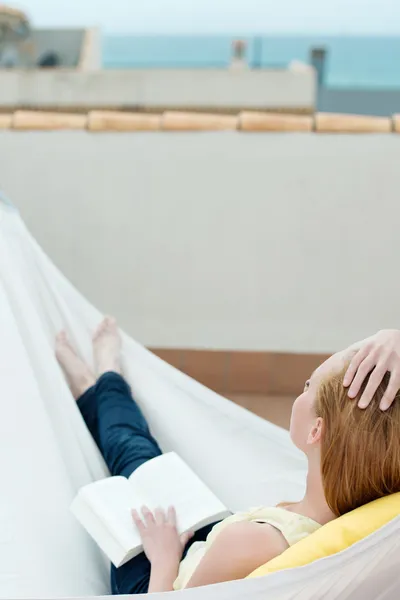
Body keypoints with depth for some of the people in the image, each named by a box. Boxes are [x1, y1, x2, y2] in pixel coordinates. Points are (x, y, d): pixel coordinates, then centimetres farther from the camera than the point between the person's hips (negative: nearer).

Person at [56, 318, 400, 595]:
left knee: (134, 457, 20)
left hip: (161, 581, -4)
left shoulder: (250, 542, -48)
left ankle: (95, 389, 55)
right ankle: (103, 387, 58)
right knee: (149, 462, 25)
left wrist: (165, 561, -14)